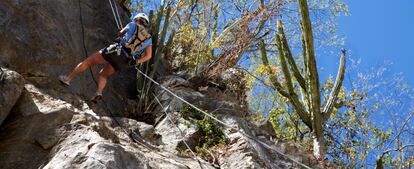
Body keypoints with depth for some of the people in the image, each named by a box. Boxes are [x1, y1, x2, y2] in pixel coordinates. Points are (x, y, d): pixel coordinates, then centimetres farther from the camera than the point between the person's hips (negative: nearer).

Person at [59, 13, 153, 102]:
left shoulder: (133, 25, 11)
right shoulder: (149, 38, 17)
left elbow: (120, 33, 27)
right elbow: (148, 56, 5)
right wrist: (136, 62, 5)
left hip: (116, 51, -4)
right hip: (124, 61, 4)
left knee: (88, 61, 10)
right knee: (103, 74, 22)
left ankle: (68, 78, 10)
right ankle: (99, 92, -3)